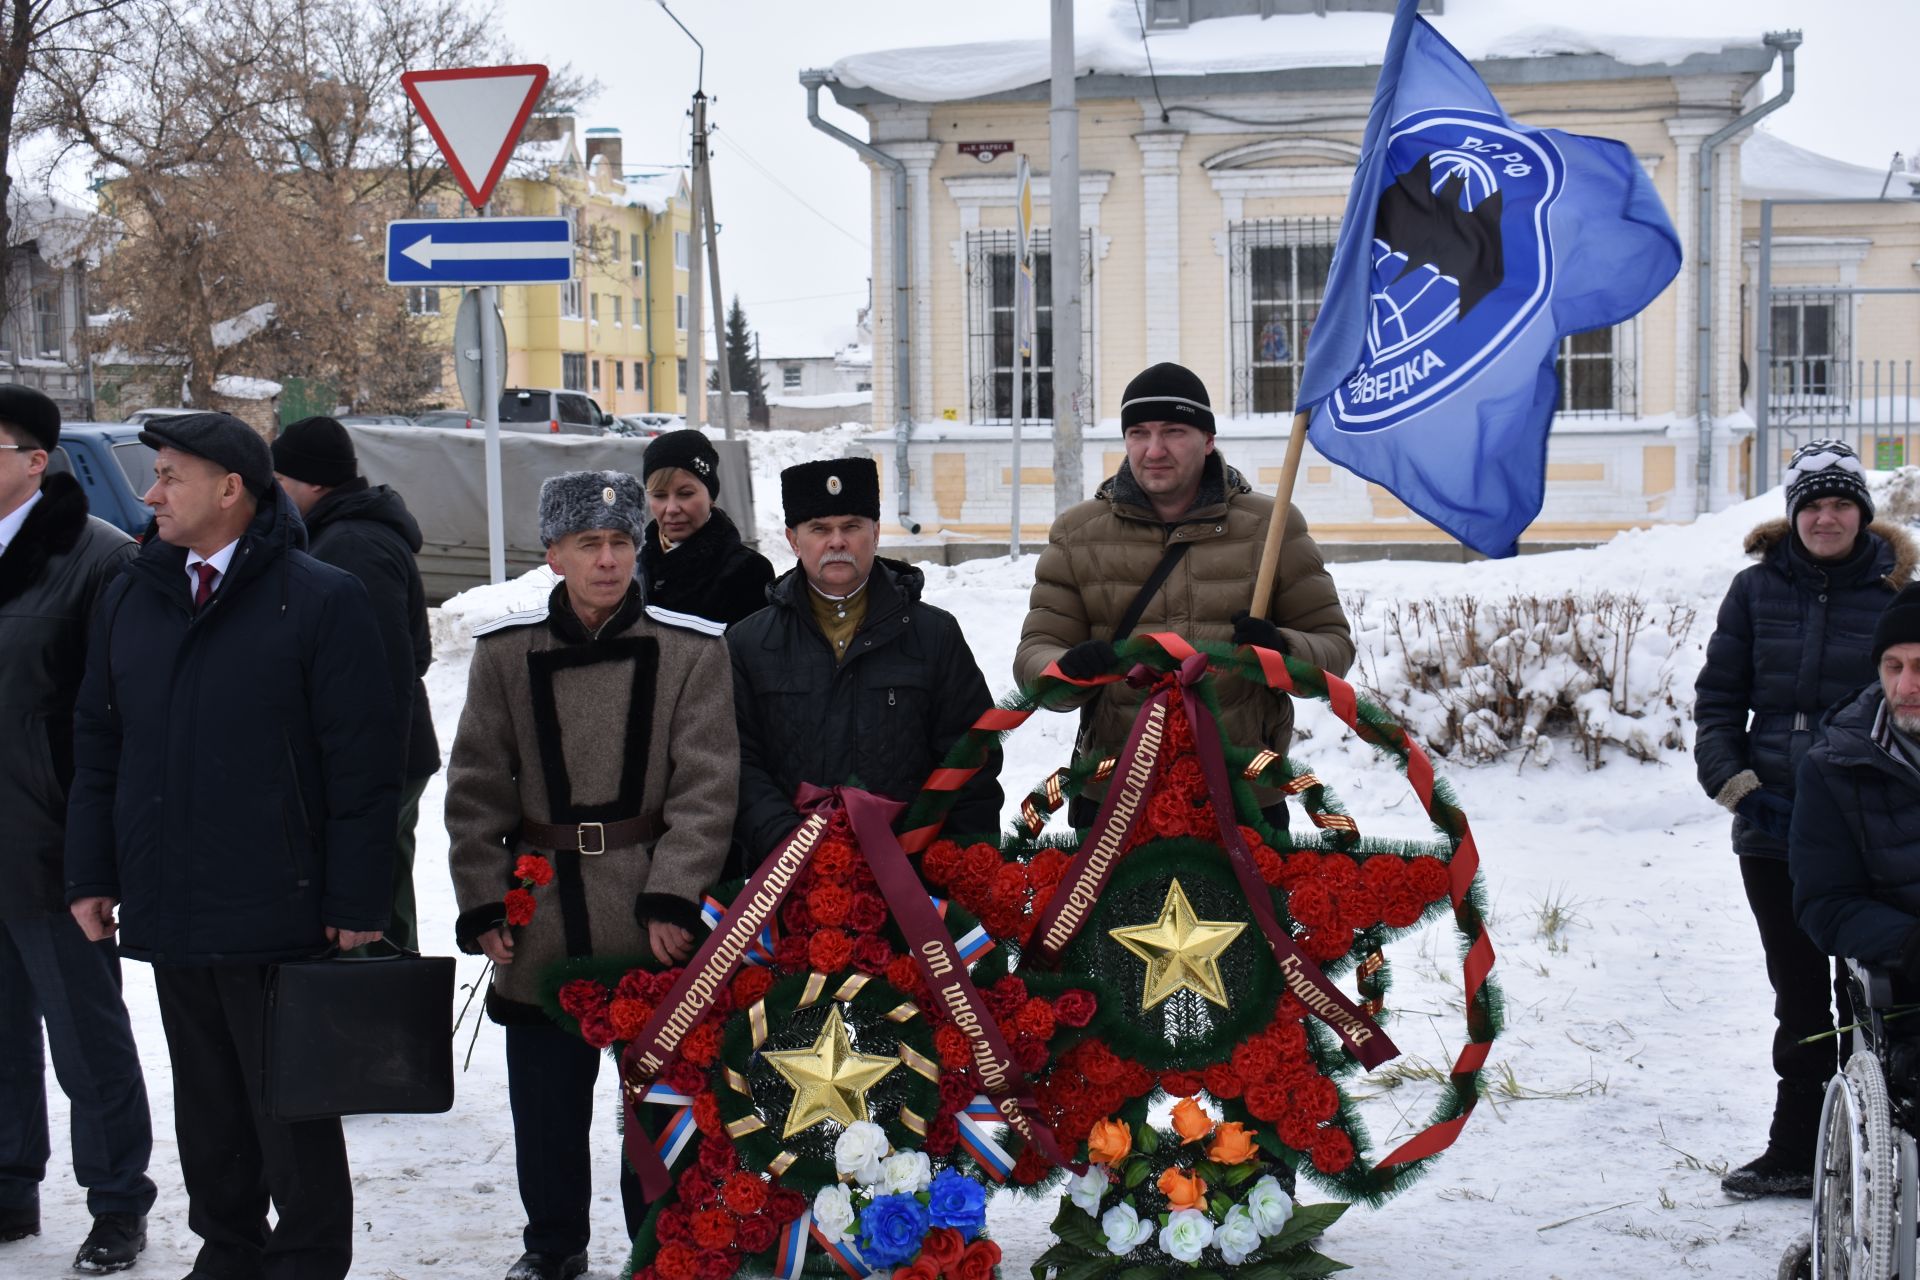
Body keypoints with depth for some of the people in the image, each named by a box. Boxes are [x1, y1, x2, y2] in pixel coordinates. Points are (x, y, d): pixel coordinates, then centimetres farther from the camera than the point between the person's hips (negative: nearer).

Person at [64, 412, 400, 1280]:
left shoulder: (322, 601, -8)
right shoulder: (130, 598, 10)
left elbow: (363, 765, -9)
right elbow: (97, 746, 15)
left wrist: (357, 902, -11)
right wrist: (91, 873, 9)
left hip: (277, 913, -5)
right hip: (168, 910, 6)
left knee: (291, 1108, 3)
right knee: (207, 1105, 15)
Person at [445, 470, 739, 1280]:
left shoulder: (691, 650, -2)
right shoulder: (506, 653, 3)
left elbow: (705, 787, -5)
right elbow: (476, 789, 6)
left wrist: (672, 898, -14)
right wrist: (483, 904, -1)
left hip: (652, 921, -2)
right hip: (544, 917, 2)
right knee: (546, 1100, 12)